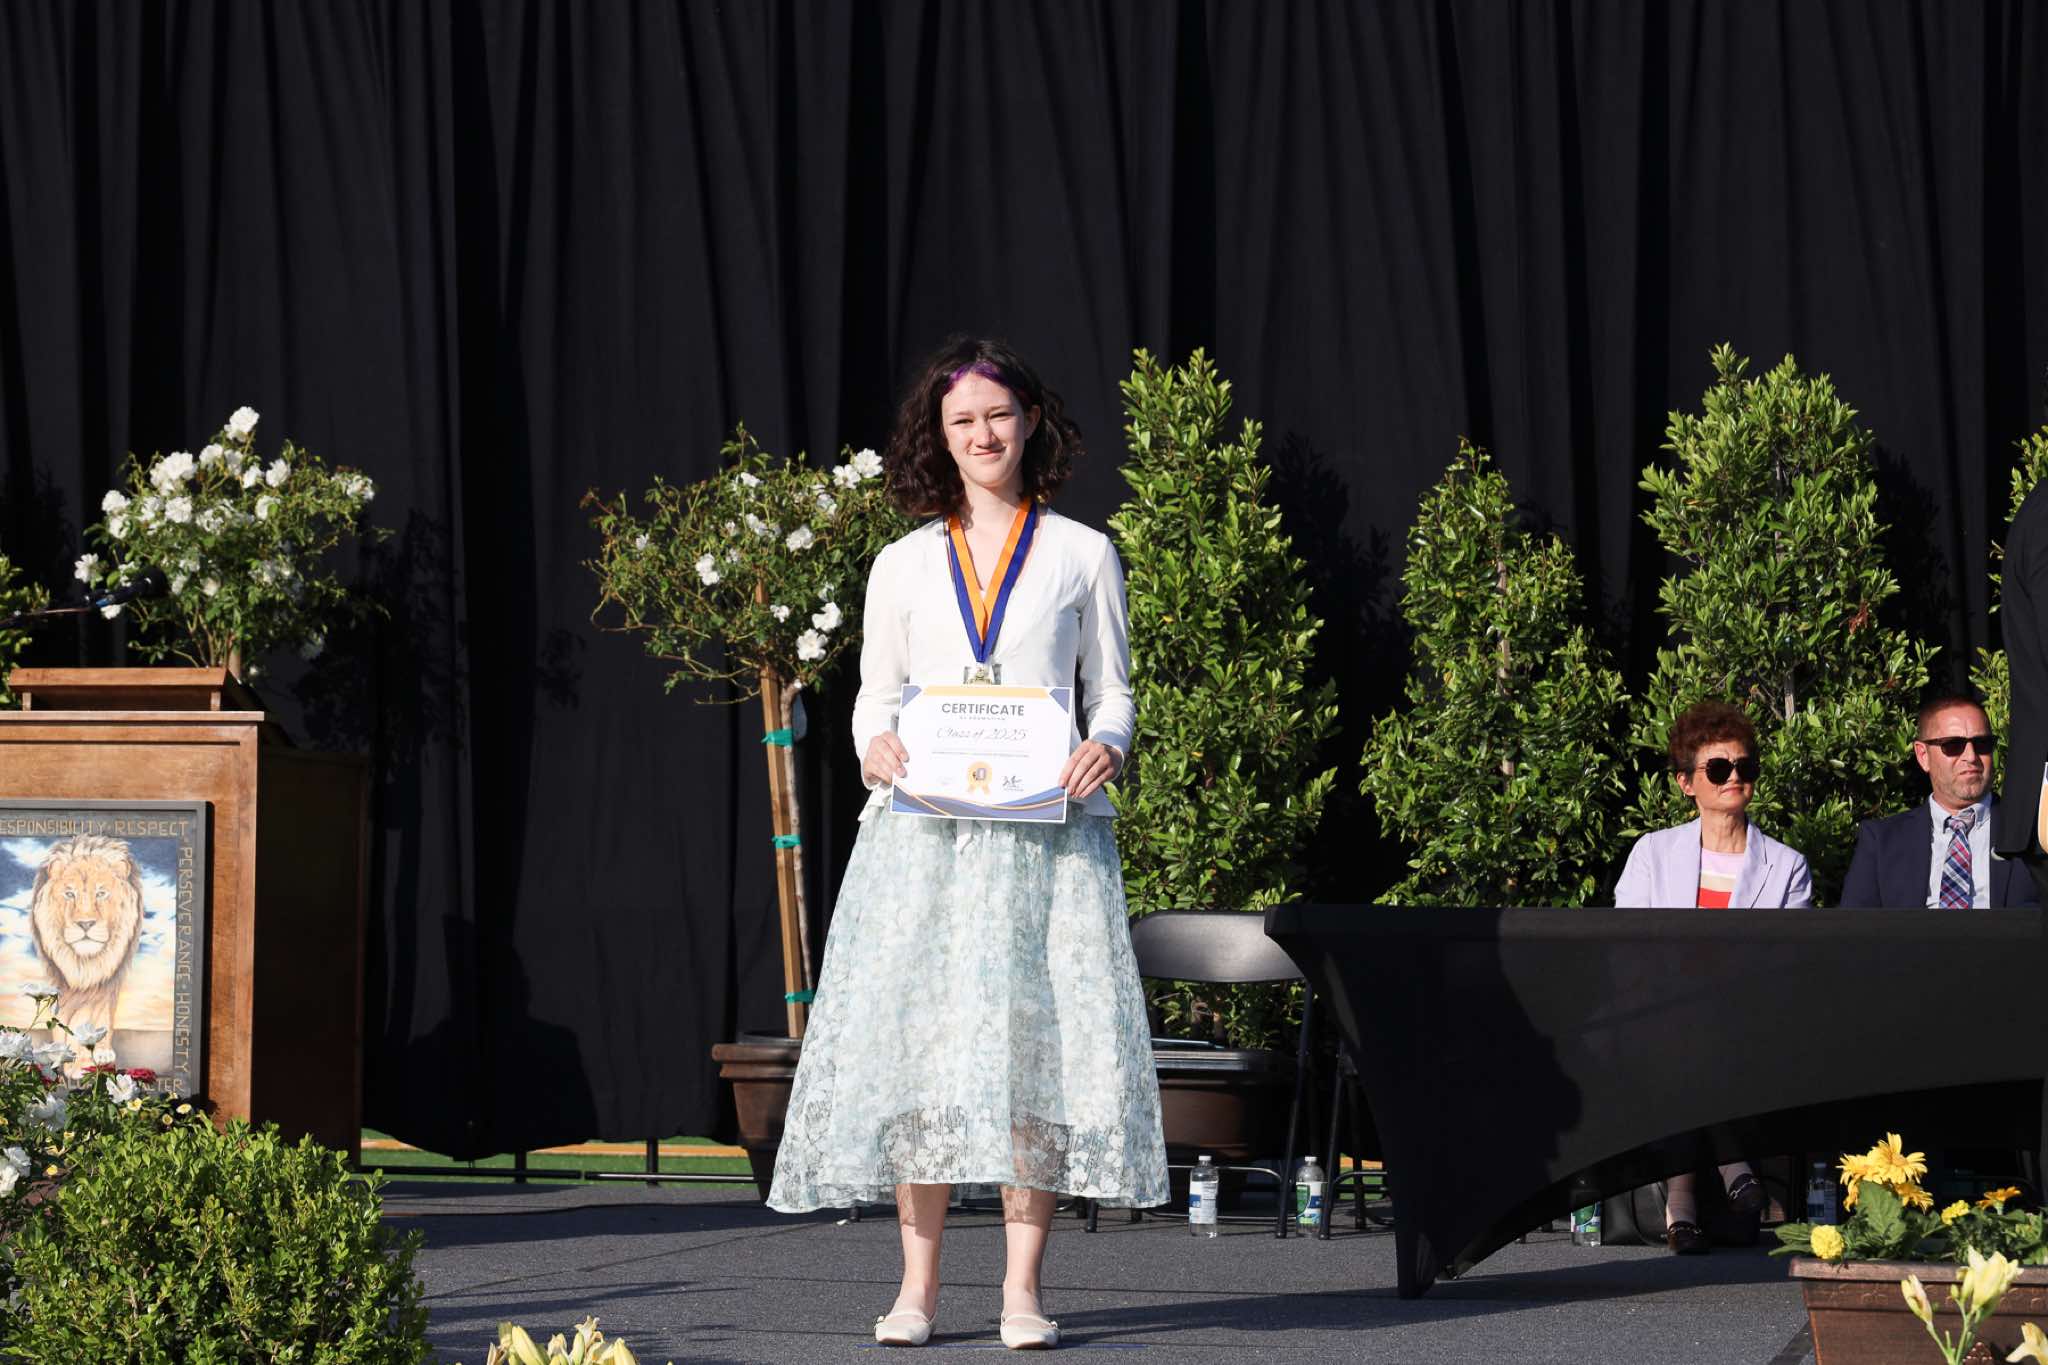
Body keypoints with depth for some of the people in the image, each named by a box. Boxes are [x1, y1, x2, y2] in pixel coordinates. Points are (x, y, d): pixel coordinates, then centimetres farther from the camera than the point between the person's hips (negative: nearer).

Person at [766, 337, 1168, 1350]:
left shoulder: (1082, 556, 11)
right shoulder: (904, 565, 14)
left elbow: (1112, 692, 11)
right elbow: (876, 696, 14)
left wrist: (1107, 747, -11)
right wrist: (875, 747, -9)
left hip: (1044, 830, -1)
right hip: (925, 832, 1)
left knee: (1038, 1037, -7)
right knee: (918, 1036, -5)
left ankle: (1022, 1288, -3)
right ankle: (917, 1284, -1)